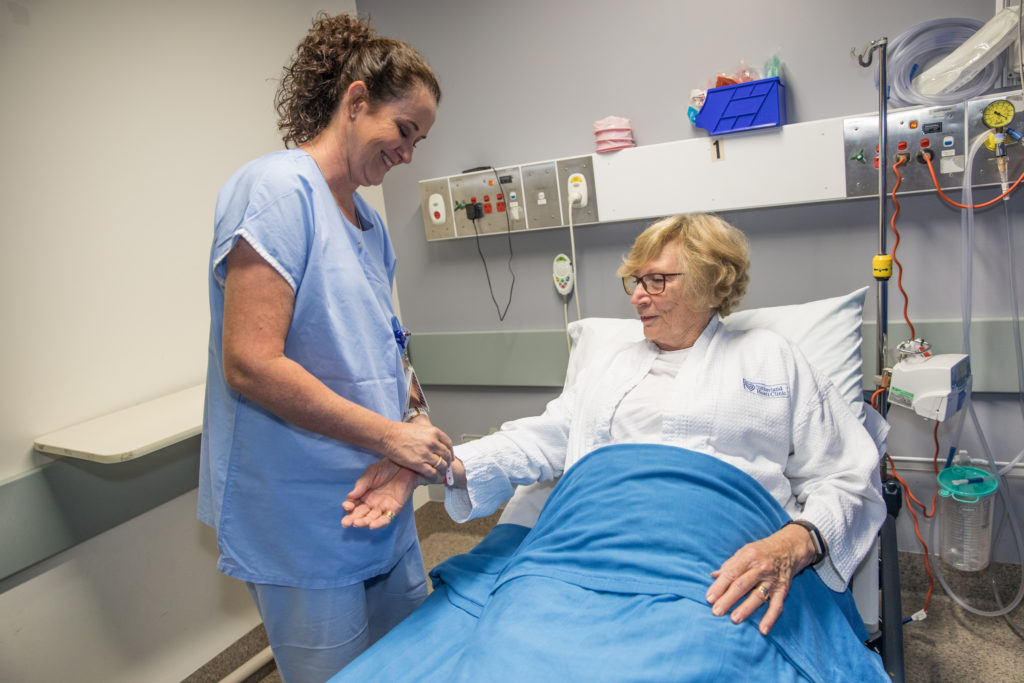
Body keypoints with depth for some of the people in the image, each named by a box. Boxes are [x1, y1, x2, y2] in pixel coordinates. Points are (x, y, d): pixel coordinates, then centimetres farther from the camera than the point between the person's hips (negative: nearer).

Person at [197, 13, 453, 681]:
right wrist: (389, 435, -20)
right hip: (304, 520, -8)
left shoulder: (369, 222, 12)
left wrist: (408, 399, 2)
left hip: (380, 499, 8)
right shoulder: (276, 189, -16)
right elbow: (250, 365, -24)